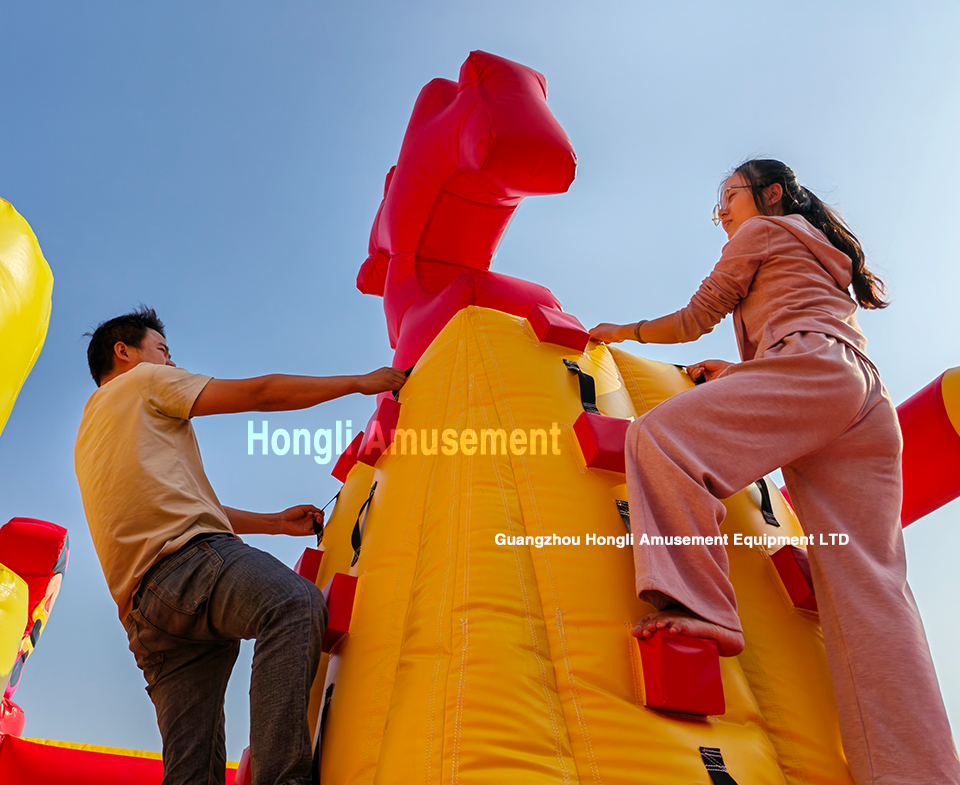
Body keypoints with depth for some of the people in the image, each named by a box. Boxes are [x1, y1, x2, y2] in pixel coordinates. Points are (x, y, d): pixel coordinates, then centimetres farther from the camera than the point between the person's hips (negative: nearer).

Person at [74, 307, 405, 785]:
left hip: (142, 610, 9)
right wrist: (359, 382, 13)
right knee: (294, 602, -33)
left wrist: (275, 522, 26)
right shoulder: (143, 381, 15)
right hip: (184, 555, -9)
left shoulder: (90, 431, 39)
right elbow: (260, 393, 7)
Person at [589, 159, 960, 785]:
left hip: (810, 367, -8)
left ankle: (699, 605, -37)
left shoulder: (762, 230, 17)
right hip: (871, 403, 8)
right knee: (868, 581, -5)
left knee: (660, 434, -21)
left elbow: (696, 320, 16)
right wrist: (741, 374, 37)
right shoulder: (824, 258, 41)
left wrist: (625, 332, 31)